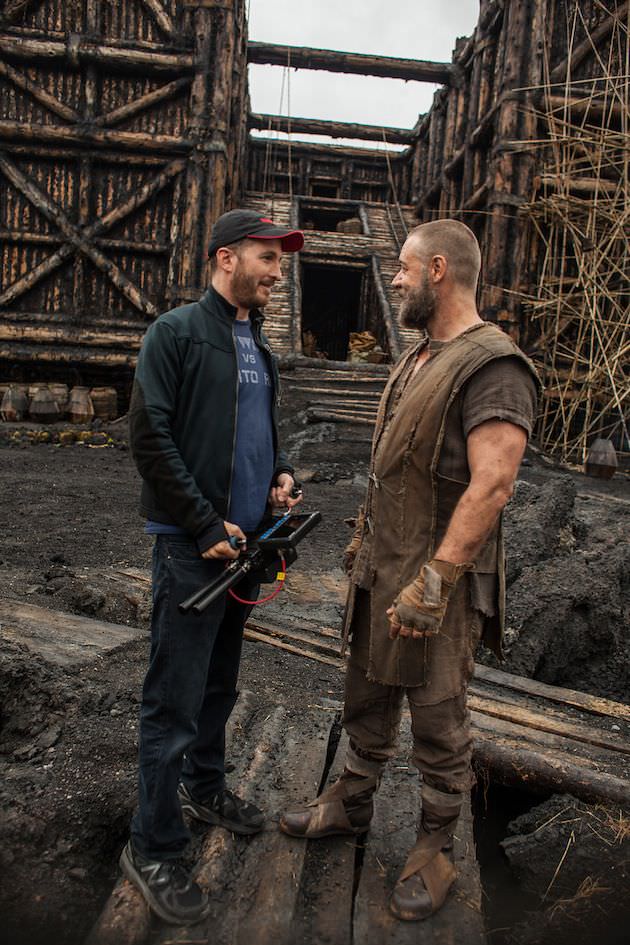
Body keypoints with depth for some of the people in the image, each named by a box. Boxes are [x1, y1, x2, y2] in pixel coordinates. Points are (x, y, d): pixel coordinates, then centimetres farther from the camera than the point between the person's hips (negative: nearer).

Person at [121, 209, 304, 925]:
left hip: (244, 542, 8)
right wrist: (207, 527, -17)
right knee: (175, 700, 0)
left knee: (219, 684, 21)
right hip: (192, 545, -8)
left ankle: (204, 787, 41)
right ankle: (153, 847, 16)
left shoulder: (259, 348, 14)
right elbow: (150, 438, -17)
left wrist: (280, 475, 3)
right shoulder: (177, 332, -10)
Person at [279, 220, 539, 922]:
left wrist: (432, 584, -27)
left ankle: (437, 846, 31)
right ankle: (351, 804, 43)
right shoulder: (417, 357, 12)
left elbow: (492, 485, -25)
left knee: (437, 719, 9)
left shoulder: (493, 366, -18)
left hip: (437, 577, -8)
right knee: (366, 694, 21)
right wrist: (363, 537, 20)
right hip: (379, 566, 9)